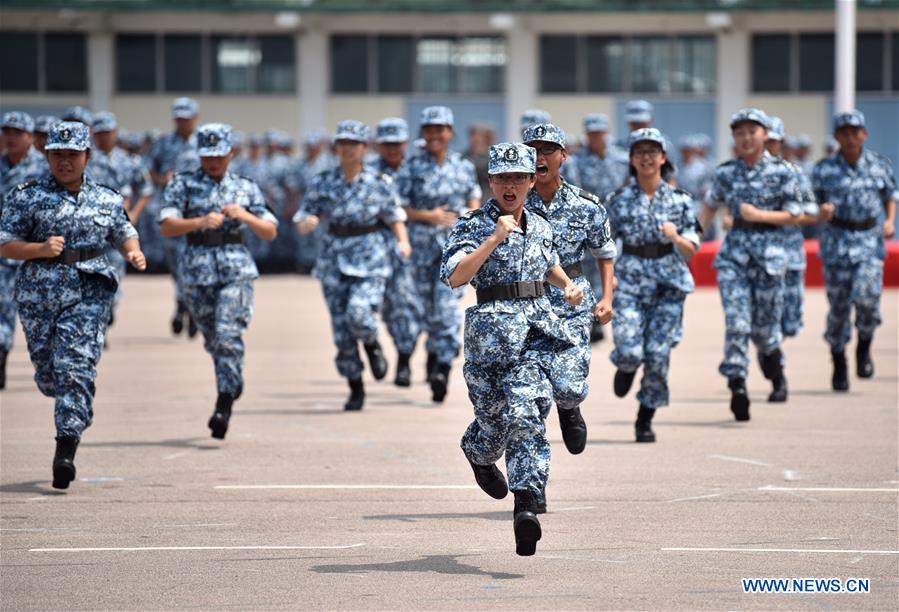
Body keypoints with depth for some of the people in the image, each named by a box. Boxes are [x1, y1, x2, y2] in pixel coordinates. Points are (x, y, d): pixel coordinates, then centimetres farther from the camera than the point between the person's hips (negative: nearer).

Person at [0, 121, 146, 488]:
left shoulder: (107, 200, 9)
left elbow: (124, 234, 22)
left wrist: (134, 253, 0)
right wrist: (41, 249, -17)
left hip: (89, 292, 0)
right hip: (39, 292, 1)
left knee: (76, 368, -13)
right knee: (47, 370, 8)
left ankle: (66, 451, -15)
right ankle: (73, 410, 44)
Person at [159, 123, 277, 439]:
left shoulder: (246, 188, 8)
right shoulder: (182, 184, 4)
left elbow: (270, 232, 7)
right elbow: (167, 226, -9)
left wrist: (244, 215, -11)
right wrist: (201, 221, -25)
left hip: (237, 269, -1)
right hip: (197, 270, 1)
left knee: (228, 335, -16)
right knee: (213, 339, 11)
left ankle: (224, 405, -15)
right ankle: (233, 384, 37)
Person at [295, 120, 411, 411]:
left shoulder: (379, 183, -2)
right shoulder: (322, 183, 1)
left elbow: (394, 216, 10)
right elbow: (303, 219, 3)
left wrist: (403, 241, -6)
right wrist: (307, 222, -19)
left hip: (371, 258, -2)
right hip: (335, 257, 2)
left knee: (358, 312, -24)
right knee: (341, 327, 1)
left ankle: (372, 344, 11)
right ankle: (356, 390, 15)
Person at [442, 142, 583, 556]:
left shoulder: (541, 226, 14)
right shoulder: (474, 226, -3)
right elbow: (454, 277, -19)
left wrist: (568, 285, 16)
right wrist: (496, 236, -22)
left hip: (538, 327, 3)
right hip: (492, 330, -3)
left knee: (525, 415, -12)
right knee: (493, 414, 6)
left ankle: (526, 506, -17)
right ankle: (478, 455, 42)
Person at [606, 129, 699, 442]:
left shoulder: (679, 199, 3)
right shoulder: (619, 200, 2)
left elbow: (691, 250, 6)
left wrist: (675, 237, -15)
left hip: (669, 283, 0)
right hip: (629, 280, 0)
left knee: (658, 355, -3)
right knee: (629, 351, -14)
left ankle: (645, 419, 14)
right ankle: (626, 366, 25)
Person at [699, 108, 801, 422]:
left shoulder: (782, 172, 0)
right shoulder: (726, 172, 6)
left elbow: (794, 214, 0)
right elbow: (710, 207, 17)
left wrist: (759, 215, -13)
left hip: (769, 250, -1)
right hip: (734, 250, 2)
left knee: (765, 325, 4)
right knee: (736, 322, -12)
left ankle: (777, 375, 34)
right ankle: (737, 387, -11)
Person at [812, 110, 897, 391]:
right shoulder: (824, 169, 0)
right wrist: (822, 210, -16)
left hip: (870, 239, 0)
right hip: (837, 241, 0)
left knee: (866, 295, -18)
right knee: (838, 305, 0)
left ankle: (864, 348, 11)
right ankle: (839, 367, 18)